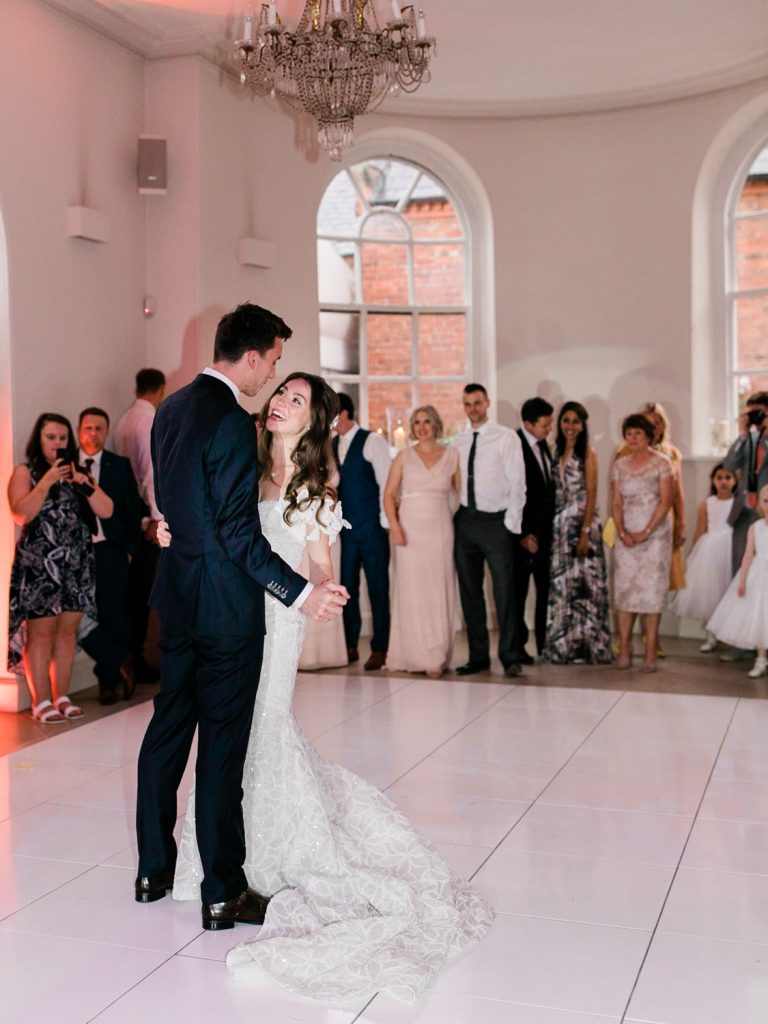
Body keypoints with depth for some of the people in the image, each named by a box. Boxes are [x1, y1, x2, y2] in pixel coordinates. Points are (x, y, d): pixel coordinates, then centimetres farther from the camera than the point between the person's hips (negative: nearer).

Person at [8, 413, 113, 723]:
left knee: (67, 631, 5)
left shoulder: (79, 474, 16)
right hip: (38, 566, -4)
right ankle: (41, 702, 1)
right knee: (41, 633, -5)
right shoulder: (25, 472, 3)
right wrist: (47, 481, -16)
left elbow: (106, 511, 5)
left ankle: (61, 697, 14)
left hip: (76, 566, 4)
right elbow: (21, 515, -12)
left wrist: (85, 484, -9)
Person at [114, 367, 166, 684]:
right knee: (143, 586, -2)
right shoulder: (151, 420, -13)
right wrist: (156, 517, -21)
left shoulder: (125, 420, 11)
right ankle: (136, 660, 3)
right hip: (145, 512, -8)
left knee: (133, 584, 15)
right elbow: (152, 471, -20)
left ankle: (128, 656, 23)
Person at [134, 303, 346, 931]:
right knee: (222, 745, 0)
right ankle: (223, 894, 12)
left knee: (168, 730, 17)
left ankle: (154, 869, 29)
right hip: (225, 605, -9)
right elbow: (239, 534, -23)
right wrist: (301, 592, -22)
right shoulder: (233, 422, -20)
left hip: (178, 595, 9)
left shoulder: (172, 409, 8)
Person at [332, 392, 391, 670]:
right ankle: (350, 646, 17)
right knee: (346, 588, 7)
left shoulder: (372, 441, -6)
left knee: (377, 589, 3)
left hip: (371, 528, -5)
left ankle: (379, 649, 11)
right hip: (344, 529, 5)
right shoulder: (330, 445, 10)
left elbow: (386, 483, -8)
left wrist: (384, 522, -10)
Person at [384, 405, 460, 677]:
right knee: (411, 591, 0)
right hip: (409, 529, 0)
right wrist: (394, 526, -10)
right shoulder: (404, 457, 5)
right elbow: (389, 494, 2)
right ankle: (416, 654, 6)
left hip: (440, 530, 1)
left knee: (439, 591, 3)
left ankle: (438, 655, 12)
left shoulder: (451, 455, 6)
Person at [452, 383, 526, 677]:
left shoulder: (506, 437, -1)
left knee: (504, 592, -3)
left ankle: (510, 657, 6)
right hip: (465, 521, 4)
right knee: (469, 592, 8)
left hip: (496, 521, -4)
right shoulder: (458, 442, 11)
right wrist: (453, 516, 2)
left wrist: (512, 523, -8)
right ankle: (478, 656, 17)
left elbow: (517, 483, -4)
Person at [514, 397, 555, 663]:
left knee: (547, 588, 9)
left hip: (545, 530, 7)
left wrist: (552, 526, 9)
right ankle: (516, 646, 12)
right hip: (525, 532, -7)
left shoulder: (543, 445, 10)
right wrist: (523, 534, -14)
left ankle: (545, 644, 18)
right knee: (518, 590, 3)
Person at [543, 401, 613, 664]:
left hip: (582, 523, -5)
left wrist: (585, 533, -16)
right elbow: (554, 492, 12)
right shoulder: (556, 451, 12)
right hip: (559, 524, 5)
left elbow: (592, 495, -9)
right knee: (560, 585, 7)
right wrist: (551, 527, 6)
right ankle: (563, 646, 15)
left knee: (583, 583, -3)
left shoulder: (588, 453, -4)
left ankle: (586, 647, 4)